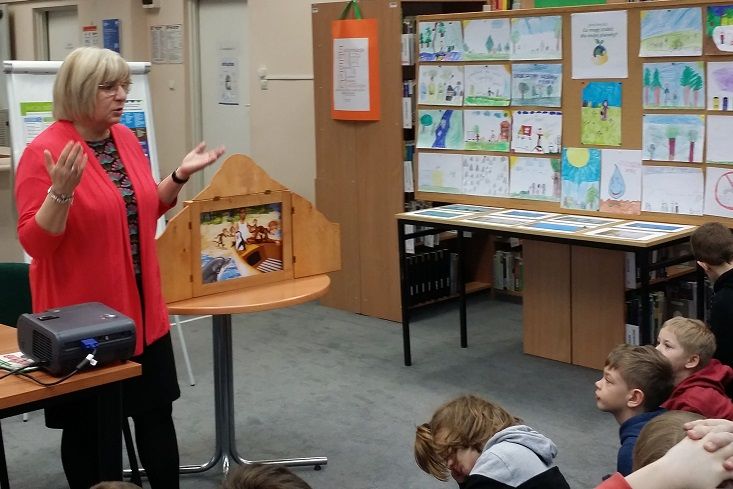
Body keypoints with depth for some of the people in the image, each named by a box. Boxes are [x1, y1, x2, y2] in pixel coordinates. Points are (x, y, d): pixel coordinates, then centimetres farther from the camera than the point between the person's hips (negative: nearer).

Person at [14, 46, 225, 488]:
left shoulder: (127, 138, 5)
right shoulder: (44, 151, -16)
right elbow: (34, 242, -17)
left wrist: (181, 175, 4)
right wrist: (62, 191, -31)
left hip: (142, 306, 7)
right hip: (82, 313, -6)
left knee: (157, 411, 14)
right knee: (86, 425, 8)